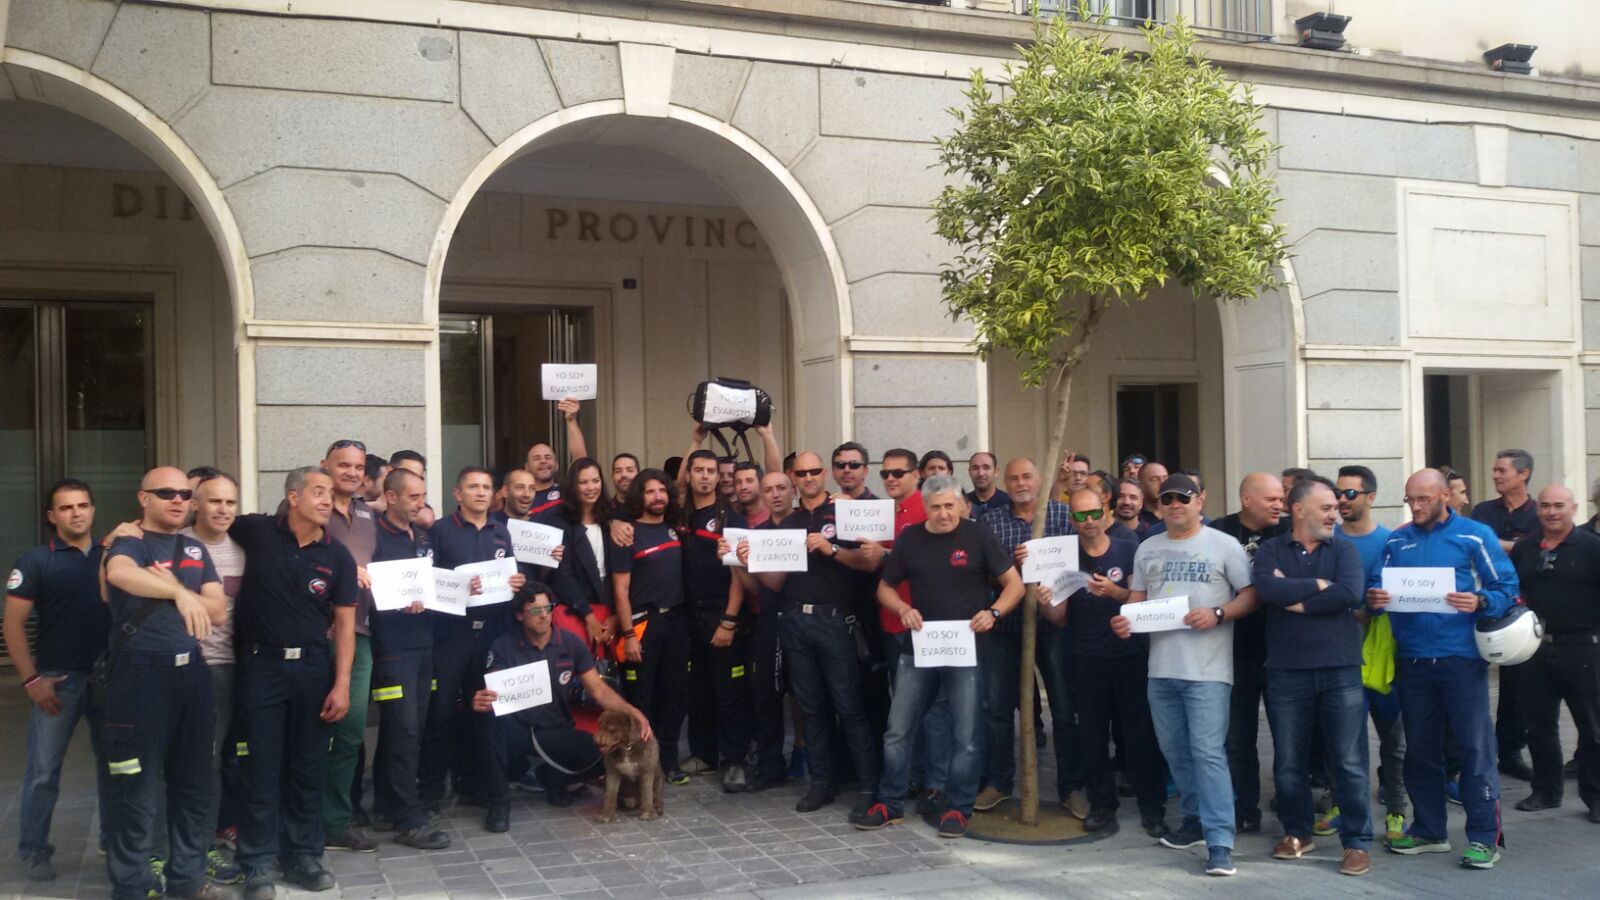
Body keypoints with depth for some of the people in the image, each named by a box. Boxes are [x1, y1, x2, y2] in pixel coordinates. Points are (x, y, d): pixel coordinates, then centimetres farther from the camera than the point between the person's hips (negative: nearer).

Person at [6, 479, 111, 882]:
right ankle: (33, 851, 14)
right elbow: (13, 624, -4)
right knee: (43, 770, 1)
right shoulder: (35, 561, -2)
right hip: (57, 680, -3)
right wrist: (31, 679, -11)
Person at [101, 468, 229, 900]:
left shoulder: (195, 549, 15)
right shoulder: (130, 543, -4)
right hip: (142, 672, -6)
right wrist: (180, 593, -42)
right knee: (138, 789, -2)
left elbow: (218, 611, 5)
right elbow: (119, 572, -30)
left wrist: (172, 587, -9)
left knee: (193, 782, 13)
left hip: (191, 671, 6)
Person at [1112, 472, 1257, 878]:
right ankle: (1197, 819, 30)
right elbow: (1137, 597, 19)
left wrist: (1218, 613, -17)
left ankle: (1220, 842, -10)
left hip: (1207, 668, -6)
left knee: (1208, 752, -11)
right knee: (1175, 751, 14)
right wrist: (1125, 620, -2)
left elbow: (1251, 595, -2)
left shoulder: (1224, 545, -1)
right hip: (1161, 666, 6)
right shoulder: (1147, 549, 14)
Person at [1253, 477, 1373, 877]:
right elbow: (1265, 589, -17)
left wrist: (1296, 600, -11)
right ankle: (1297, 832, 27)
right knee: (1289, 762, 10)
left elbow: (1352, 593, -15)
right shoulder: (1270, 551, 4)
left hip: (1341, 671, 0)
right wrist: (1318, 585, -12)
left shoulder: (1344, 549, 4)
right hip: (1287, 672, 1)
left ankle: (1357, 842, 12)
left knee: (1349, 762, 2)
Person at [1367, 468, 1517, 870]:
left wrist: (1479, 602, -22)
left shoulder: (1474, 535, 0)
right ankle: (1428, 830, 24)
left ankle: (1485, 837, 5)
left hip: (1461, 656, -4)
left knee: (1475, 746, -3)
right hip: (1412, 659, 4)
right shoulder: (1396, 541, 10)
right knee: (1420, 747, 12)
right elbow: (1376, 586, 11)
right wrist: (1374, 599, -12)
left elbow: (1506, 588, -3)